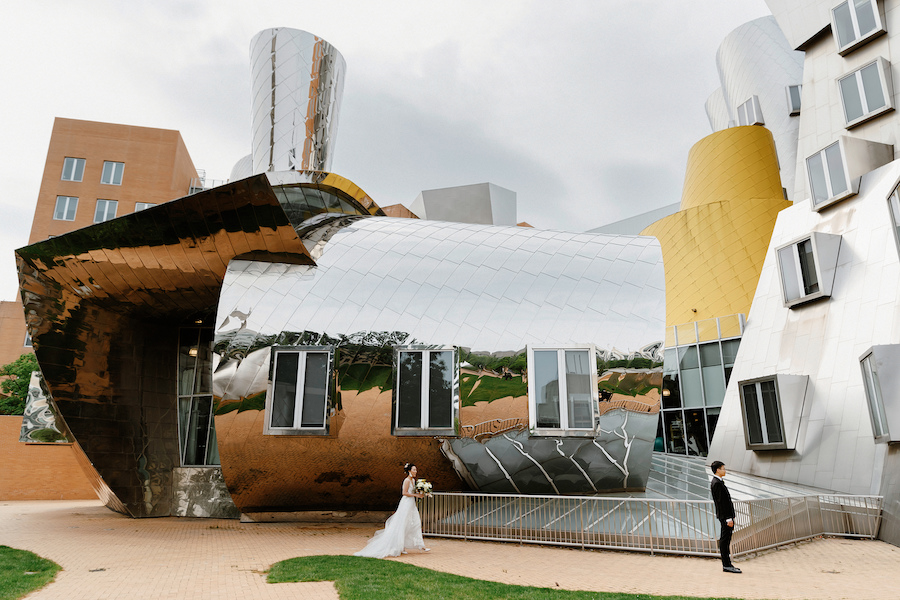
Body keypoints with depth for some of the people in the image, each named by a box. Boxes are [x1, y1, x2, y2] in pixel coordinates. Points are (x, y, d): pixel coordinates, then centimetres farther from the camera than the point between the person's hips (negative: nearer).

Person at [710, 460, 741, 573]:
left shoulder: (718, 482, 17)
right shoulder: (717, 483, -16)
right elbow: (720, 502, -20)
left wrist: (730, 517, 20)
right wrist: (728, 518, -21)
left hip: (726, 515, 10)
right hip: (725, 515, -10)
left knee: (725, 540, 12)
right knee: (725, 540, -5)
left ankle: (727, 564, 18)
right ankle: (726, 565, -1)